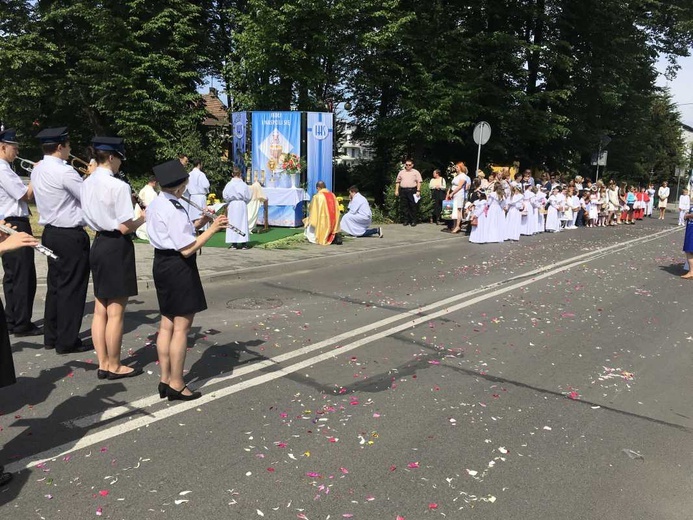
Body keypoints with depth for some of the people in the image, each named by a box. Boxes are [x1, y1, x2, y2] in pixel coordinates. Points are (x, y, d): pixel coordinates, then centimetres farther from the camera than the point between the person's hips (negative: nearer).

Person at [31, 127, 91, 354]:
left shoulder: (37, 170, 9)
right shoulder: (64, 172, -19)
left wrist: (84, 178, 13)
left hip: (50, 232, 9)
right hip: (70, 235, -9)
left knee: (55, 284, 16)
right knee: (72, 287, -1)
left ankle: (51, 336, 24)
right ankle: (67, 341, 6)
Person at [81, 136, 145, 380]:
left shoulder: (87, 184, 7)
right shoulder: (118, 186, -17)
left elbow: (91, 217, 14)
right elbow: (125, 227, -18)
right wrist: (143, 217, 0)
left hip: (98, 244, 9)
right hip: (117, 248, -8)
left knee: (100, 310, 13)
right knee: (115, 313, 2)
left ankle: (103, 364, 22)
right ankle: (114, 366, 13)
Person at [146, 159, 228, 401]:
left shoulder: (155, 205, 9)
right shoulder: (174, 210, -21)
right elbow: (187, 249, -21)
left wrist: (198, 223, 7)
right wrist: (212, 229, -15)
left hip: (162, 263, 10)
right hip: (178, 267, -10)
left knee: (167, 324, 16)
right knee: (181, 327, 0)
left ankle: (165, 380, 24)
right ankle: (176, 385, 9)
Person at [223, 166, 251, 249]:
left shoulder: (229, 184, -7)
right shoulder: (244, 184, -6)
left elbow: (225, 196, -3)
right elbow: (248, 197, -1)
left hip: (232, 205, 0)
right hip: (242, 205, 0)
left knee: (232, 223, 6)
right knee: (242, 223, 6)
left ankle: (233, 243, 5)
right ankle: (243, 243, 5)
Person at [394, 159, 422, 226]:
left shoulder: (416, 172, 6)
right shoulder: (401, 172, 16)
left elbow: (419, 182, 0)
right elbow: (397, 182, 16)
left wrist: (418, 191, -9)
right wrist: (396, 190, 7)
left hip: (412, 190, -3)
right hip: (403, 190, 3)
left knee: (413, 206, -2)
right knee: (404, 206, 3)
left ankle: (413, 221, 3)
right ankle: (405, 220, 9)